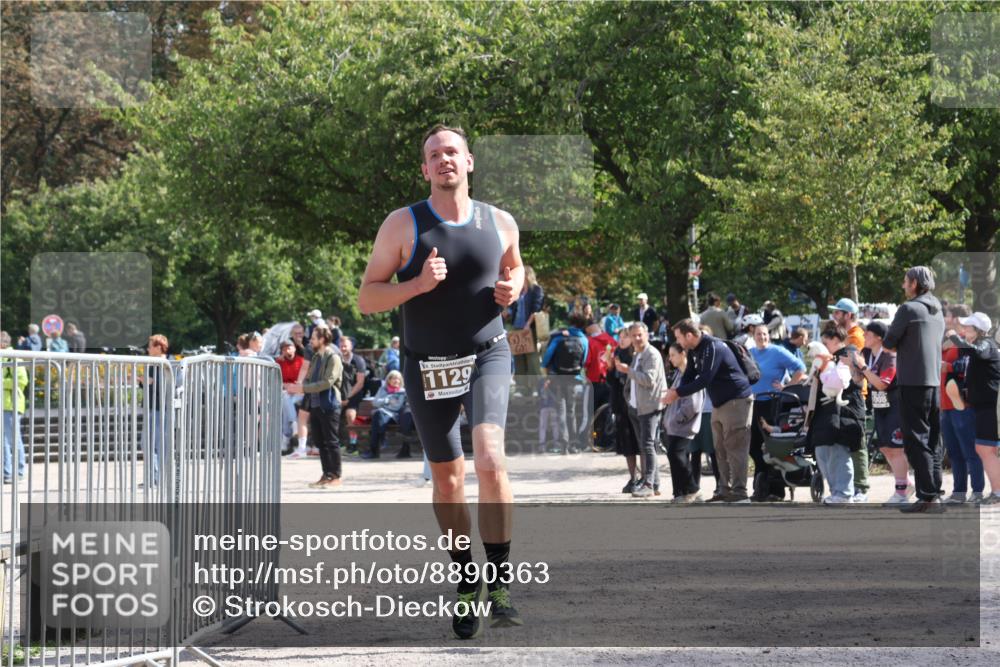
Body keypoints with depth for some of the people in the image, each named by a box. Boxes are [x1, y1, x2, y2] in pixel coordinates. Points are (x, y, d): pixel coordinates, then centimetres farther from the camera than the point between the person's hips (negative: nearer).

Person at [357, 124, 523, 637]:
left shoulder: (500, 223, 3)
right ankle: (466, 582, 28)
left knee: (490, 458, -23)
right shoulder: (403, 225, -4)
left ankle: (500, 585, -19)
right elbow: (367, 298, -4)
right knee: (447, 479, 9)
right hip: (427, 364, 0)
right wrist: (418, 284, -20)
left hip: (486, 354, 0)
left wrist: (512, 288, 1)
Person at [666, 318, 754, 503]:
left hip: (736, 401, -10)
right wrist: (676, 391, -11)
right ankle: (724, 490, 13)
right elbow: (690, 375, 9)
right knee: (720, 449, 10)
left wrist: (678, 393, -24)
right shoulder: (694, 351, 8)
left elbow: (704, 380, -28)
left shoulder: (713, 348, -22)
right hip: (719, 403, 10)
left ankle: (739, 492, -12)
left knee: (735, 448, -11)